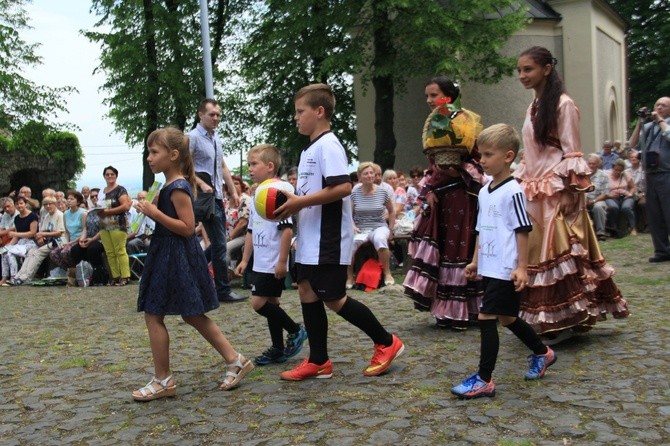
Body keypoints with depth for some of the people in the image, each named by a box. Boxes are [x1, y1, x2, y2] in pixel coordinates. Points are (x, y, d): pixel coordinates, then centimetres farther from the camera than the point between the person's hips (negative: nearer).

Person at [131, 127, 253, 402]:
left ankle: (163, 380, 9)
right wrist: (151, 212, 10)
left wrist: (156, 214, -21)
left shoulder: (177, 187, -16)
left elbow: (188, 228, -21)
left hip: (174, 258, -10)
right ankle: (235, 361, 18)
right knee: (193, 316, 13)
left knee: (153, 315, -1)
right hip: (168, 256, 10)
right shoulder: (174, 185, 13)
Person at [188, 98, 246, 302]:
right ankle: (223, 290, 2)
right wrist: (202, 184, -22)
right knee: (219, 244, -6)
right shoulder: (193, 137, -9)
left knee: (217, 244, 11)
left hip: (218, 196, 9)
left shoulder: (216, 138, 16)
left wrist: (233, 191, 16)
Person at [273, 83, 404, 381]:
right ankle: (318, 361, 17)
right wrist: (292, 203, 6)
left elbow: (343, 188, -26)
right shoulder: (310, 148, 16)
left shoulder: (328, 145, -14)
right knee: (307, 293, 9)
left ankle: (386, 343, 11)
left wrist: (300, 202, -22)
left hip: (328, 239, -10)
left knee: (333, 298, -4)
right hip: (309, 239, 10)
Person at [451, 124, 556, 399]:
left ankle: (484, 380, -1)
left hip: (505, 271, -9)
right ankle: (542, 353, 40)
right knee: (506, 318, 19)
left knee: (486, 318, -9)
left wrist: (522, 267, -17)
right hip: (490, 269, 9)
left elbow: (522, 231, -14)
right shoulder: (484, 192, 12)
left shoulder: (512, 191, -13)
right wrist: (475, 261, 17)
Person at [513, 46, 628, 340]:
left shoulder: (563, 104, -7)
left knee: (558, 253, -7)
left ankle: (565, 320, 1)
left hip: (556, 193, -8)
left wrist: (569, 192, -16)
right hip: (534, 193, 8)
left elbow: (572, 153, -11)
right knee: (534, 253, 6)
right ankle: (545, 320, 15)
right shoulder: (533, 108, 16)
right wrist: (518, 187, 15)